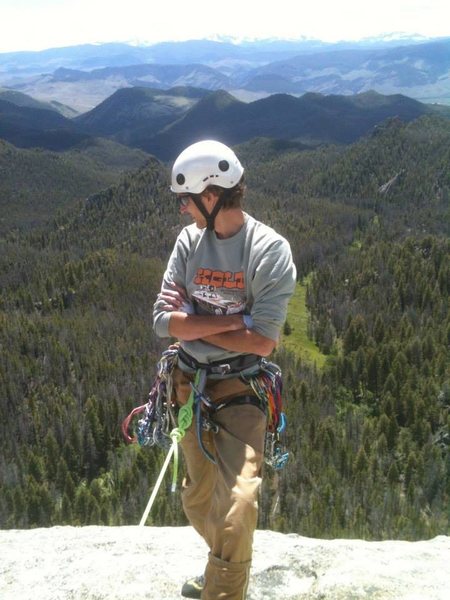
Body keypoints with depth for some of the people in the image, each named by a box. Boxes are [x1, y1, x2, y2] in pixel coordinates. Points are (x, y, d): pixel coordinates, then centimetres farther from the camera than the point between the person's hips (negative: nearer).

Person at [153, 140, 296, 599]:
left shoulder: (270, 250, -16)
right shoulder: (188, 240, -3)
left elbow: (262, 341, -21)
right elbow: (163, 321, -8)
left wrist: (192, 320, -13)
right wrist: (231, 320, -19)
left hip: (239, 390, -5)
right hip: (189, 384, 5)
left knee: (235, 506, -17)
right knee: (198, 501, 19)